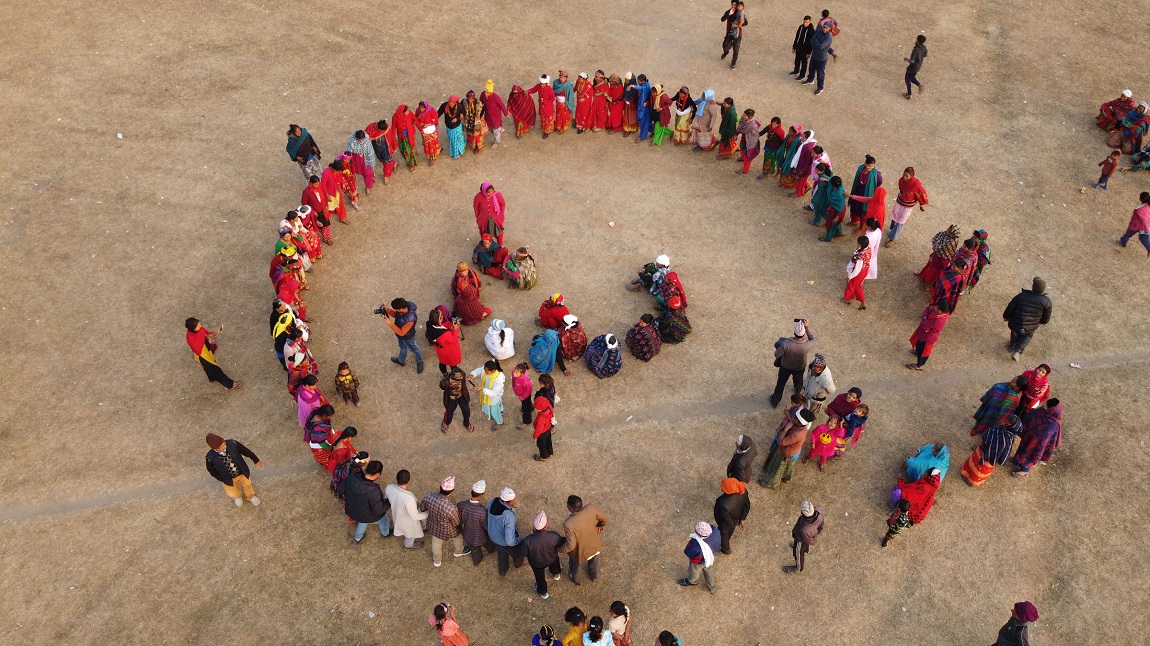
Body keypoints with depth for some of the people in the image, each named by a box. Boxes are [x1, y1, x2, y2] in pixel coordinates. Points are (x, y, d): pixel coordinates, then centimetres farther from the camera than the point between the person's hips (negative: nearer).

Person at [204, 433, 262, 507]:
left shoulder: (232, 443, -33)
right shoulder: (210, 457, -33)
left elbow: (245, 450, -15)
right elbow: (211, 470, -13)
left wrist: (256, 460, -6)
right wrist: (223, 480, -11)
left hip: (241, 472, 1)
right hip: (228, 478, -1)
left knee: (247, 485, 27)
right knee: (233, 493, 22)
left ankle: (251, 496, 63)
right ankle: (238, 495, 62)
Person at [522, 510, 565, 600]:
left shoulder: (527, 540, -41)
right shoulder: (554, 536, -39)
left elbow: (524, 553, -20)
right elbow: (562, 543, -18)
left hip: (536, 563, -1)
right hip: (551, 559, 1)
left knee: (540, 577, 31)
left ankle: (543, 593, 59)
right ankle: (556, 574, 70)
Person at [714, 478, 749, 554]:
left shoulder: (724, 504, -48)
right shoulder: (743, 491, -32)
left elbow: (727, 519, -28)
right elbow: (747, 506, -13)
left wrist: (733, 525, -5)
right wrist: (741, 519, 3)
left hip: (725, 524, -5)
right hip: (736, 518, 5)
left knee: (723, 534, 31)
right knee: (730, 531, 38)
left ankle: (725, 549, 61)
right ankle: (727, 541, 70)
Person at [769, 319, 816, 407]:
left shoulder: (785, 344, -39)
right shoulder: (807, 346, -37)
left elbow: (776, 354, -24)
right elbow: (812, 340, -12)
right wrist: (807, 327, -22)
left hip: (785, 367, -1)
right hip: (800, 368, 1)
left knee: (780, 383, 23)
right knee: (798, 380, 35)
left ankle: (774, 402, 43)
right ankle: (798, 390, 67)